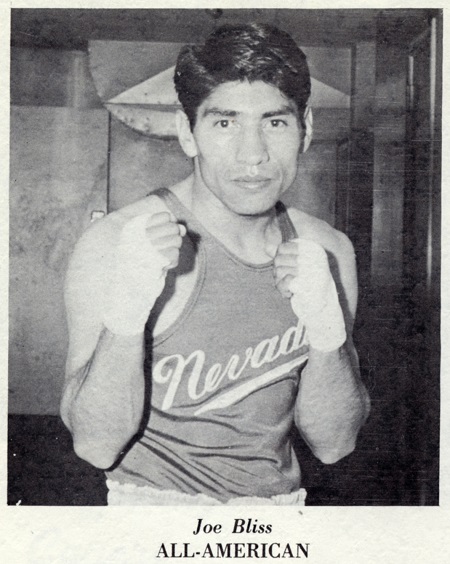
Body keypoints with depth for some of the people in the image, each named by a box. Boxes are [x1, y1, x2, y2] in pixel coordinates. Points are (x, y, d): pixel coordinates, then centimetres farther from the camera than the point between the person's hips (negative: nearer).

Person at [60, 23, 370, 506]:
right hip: (153, 502, -3)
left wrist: (327, 332, -17)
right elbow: (97, 446, -16)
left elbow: (331, 444, -1)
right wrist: (125, 313, -30)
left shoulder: (328, 251, -2)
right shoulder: (113, 246, -15)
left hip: (280, 499, 4)